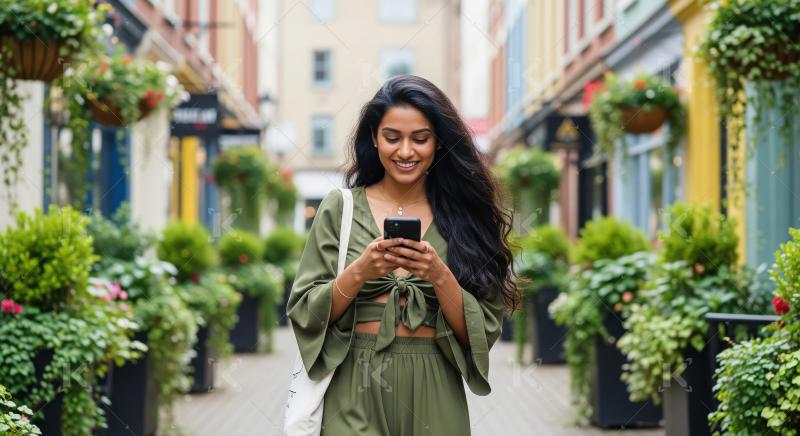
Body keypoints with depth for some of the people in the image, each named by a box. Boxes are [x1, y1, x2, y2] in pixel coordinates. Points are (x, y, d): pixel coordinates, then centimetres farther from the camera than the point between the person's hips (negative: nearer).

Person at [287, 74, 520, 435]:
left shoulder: (462, 215, 2)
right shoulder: (340, 207, 1)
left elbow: (481, 333, -2)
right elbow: (305, 314, -2)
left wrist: (440, 276, -17)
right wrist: (359, 272, -17)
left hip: (433, 396, 1)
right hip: (354, 392, -1)